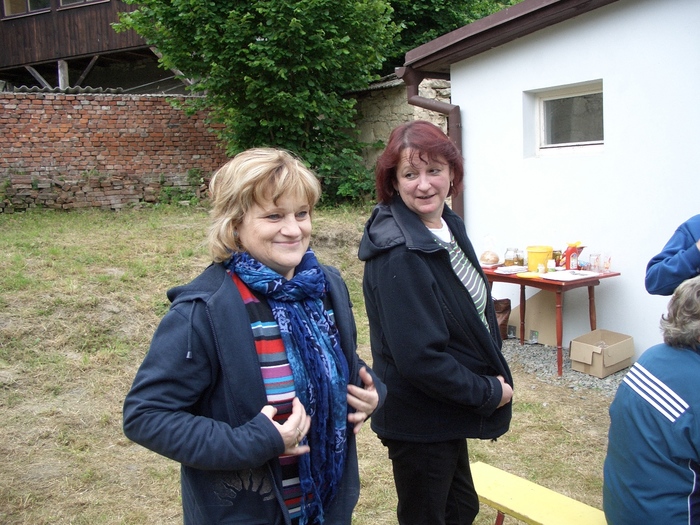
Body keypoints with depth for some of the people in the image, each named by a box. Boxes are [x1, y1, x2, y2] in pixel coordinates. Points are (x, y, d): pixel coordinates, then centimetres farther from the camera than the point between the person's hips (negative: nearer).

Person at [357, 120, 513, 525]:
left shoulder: (449, 226, 0)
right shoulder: (398, 254, -27)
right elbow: (419, 357, -28)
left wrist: (496, 380, 4)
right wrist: (489, 393, -17)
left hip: (449, 414, 8)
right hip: (418, 421, -8)